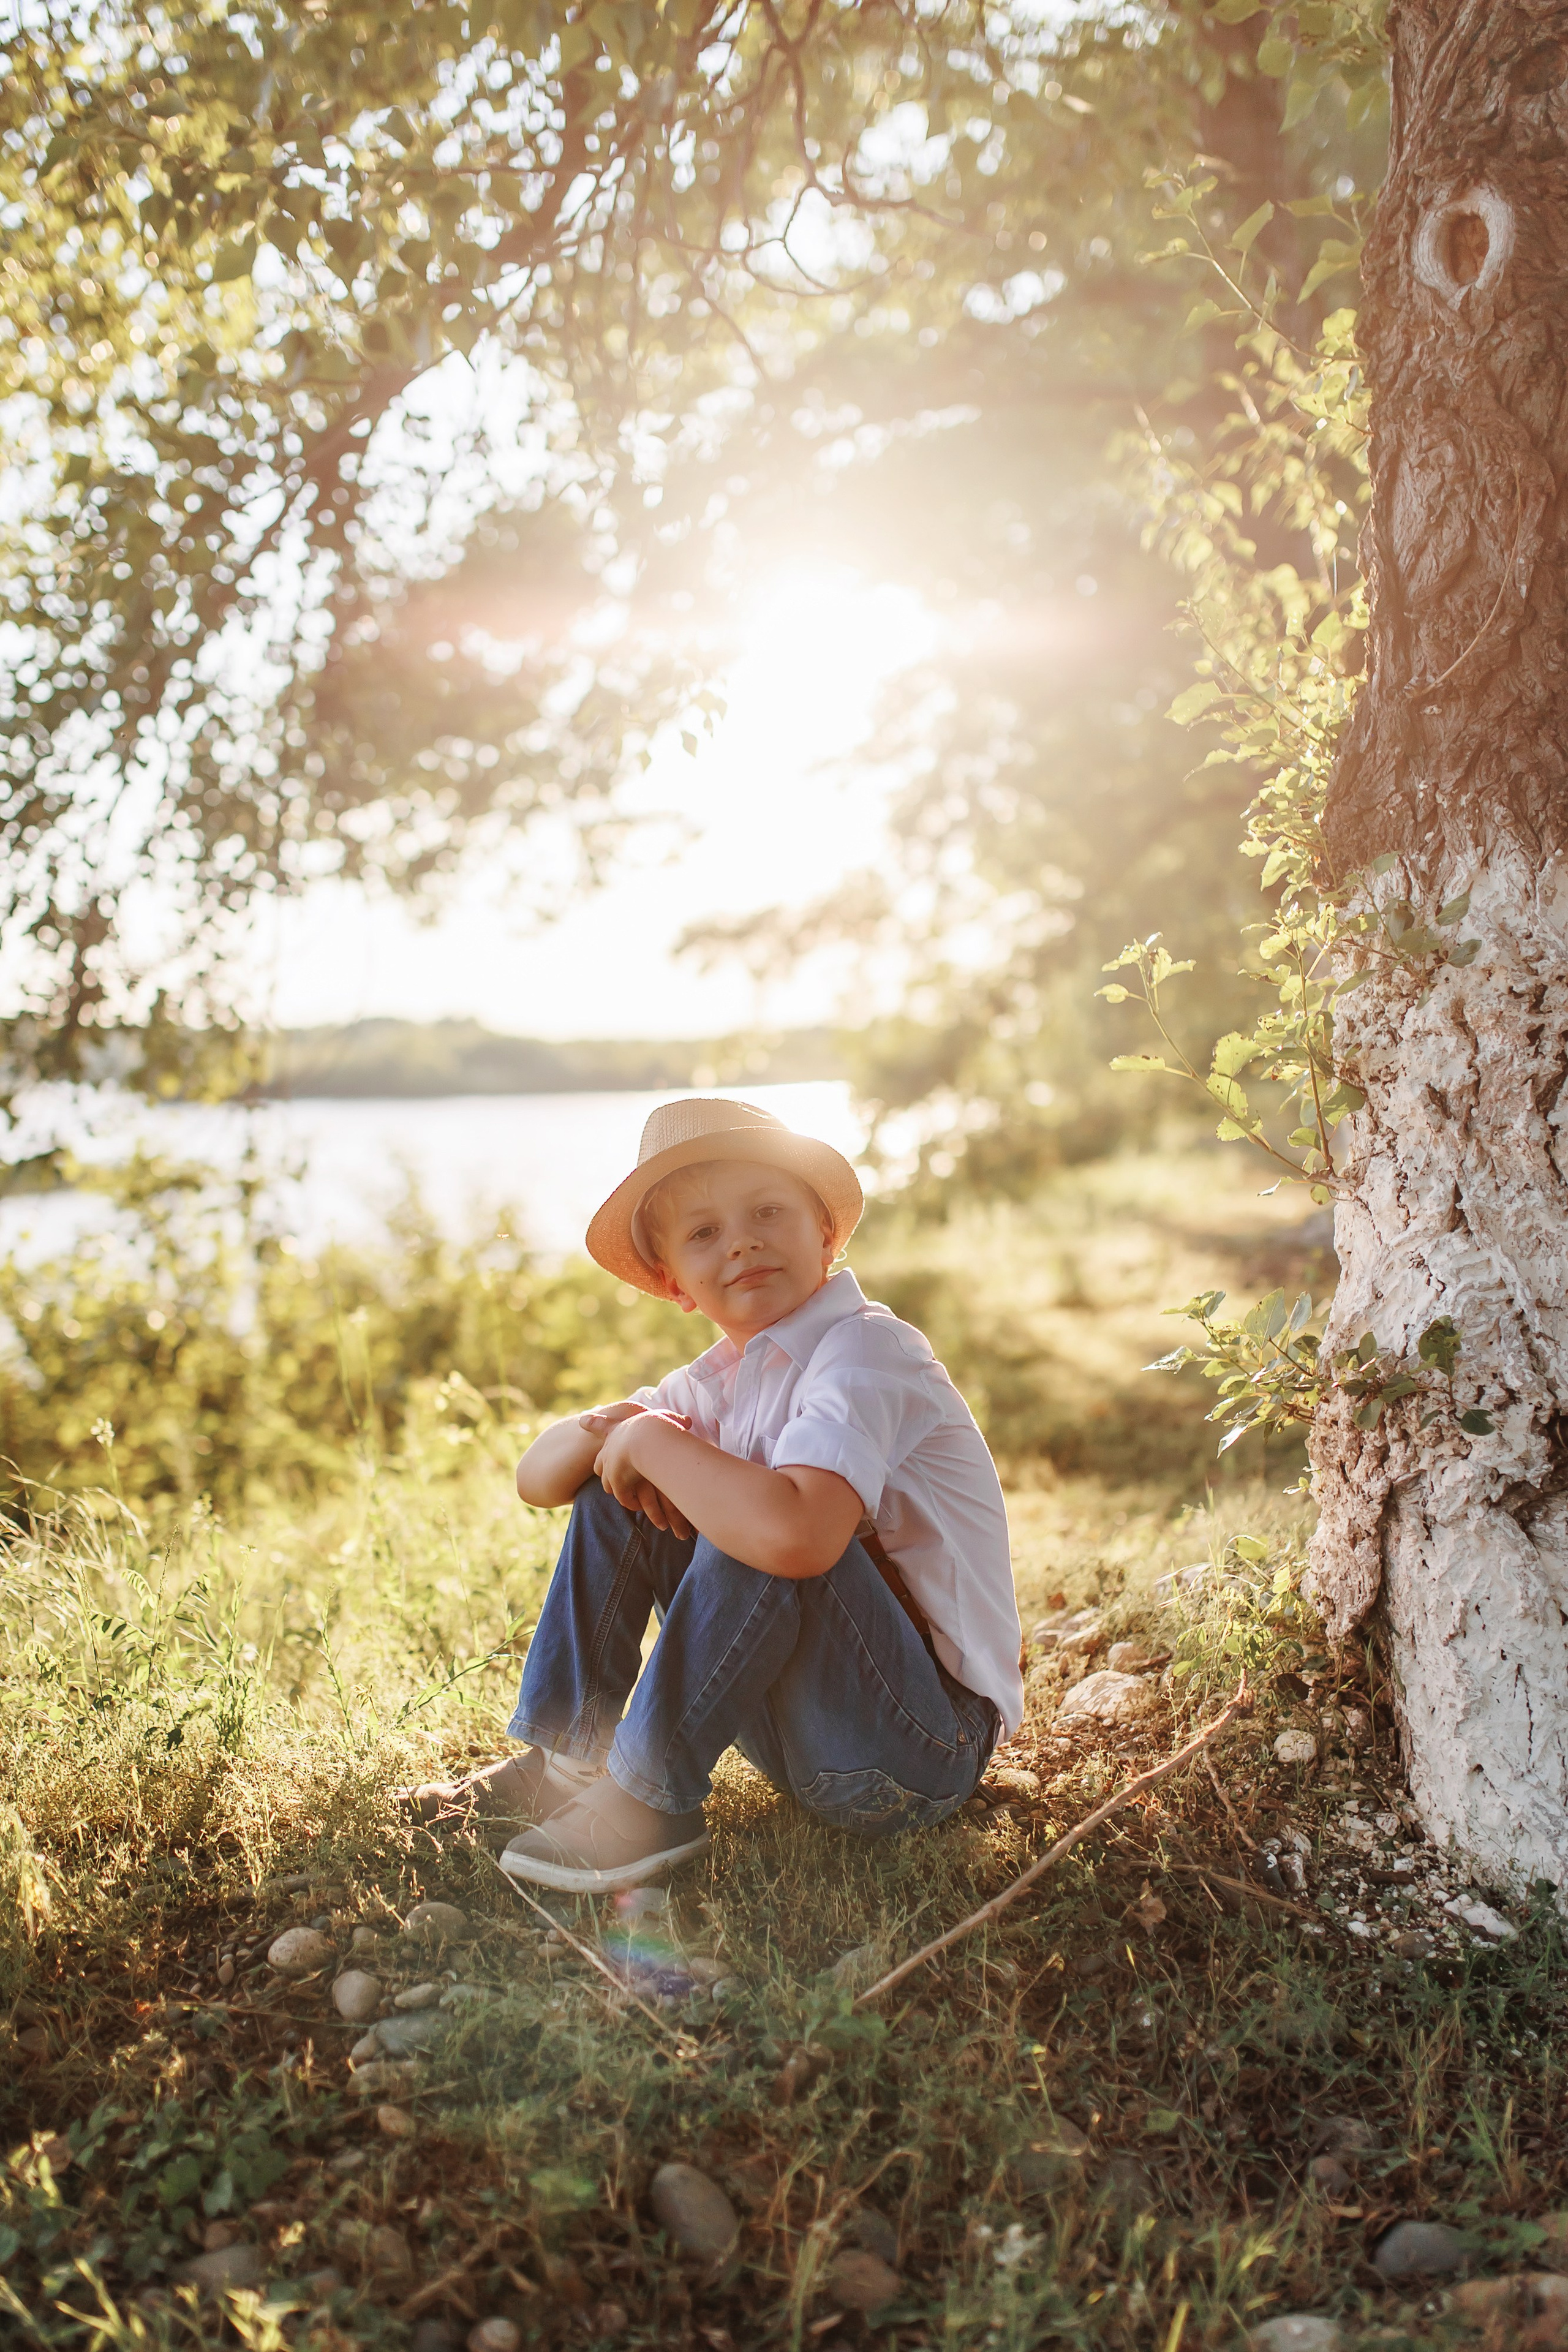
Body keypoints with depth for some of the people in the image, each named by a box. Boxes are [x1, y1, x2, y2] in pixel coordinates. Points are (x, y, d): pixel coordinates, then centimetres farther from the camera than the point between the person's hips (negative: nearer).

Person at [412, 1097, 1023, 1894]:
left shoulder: (868, 1350, -21)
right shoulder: (720, 1382, 4)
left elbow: (793, 1533, -41)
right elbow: (535, 1478, 9)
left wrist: (653, 1440, -23)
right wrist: (608, 1430, -16)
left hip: (926, 1748, -7)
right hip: (791, 1729, 8)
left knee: (762, 1531, -32)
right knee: (619, 1490, 1)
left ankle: (652, 1798, -14)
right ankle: (564, 1758, 7)